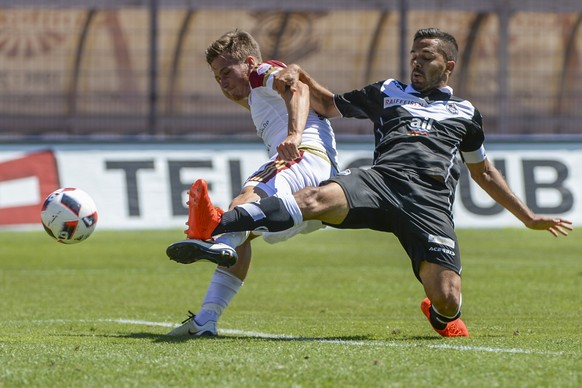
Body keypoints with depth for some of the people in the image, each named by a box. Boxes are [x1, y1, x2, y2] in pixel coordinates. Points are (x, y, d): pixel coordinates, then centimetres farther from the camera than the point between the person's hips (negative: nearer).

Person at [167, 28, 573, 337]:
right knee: (319, 198, -34)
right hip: (382, 181, 0)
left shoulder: (465, 113, 27)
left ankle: (440, 315, 24)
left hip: (431, 202, 0)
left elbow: (483, 172, 36)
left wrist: (529, 218, 35)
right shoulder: (388, 92, 27)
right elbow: (329, 104, 35)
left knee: (448, 300, -18)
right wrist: (300, 76, 16)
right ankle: (217, 226, -55)